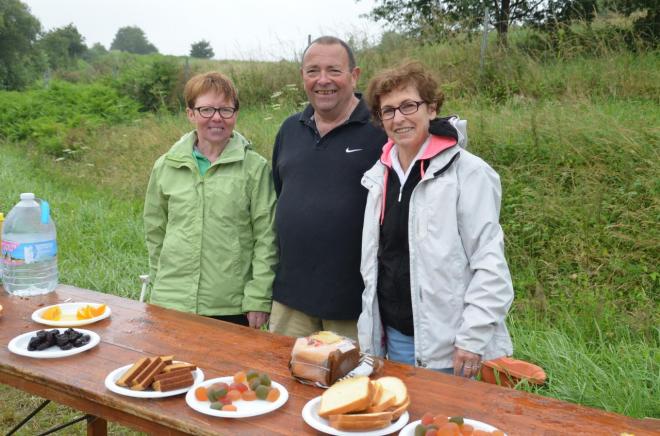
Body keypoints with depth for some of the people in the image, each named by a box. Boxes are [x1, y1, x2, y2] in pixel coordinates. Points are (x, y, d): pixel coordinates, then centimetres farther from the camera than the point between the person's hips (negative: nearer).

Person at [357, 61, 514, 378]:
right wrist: (371, 323, 13)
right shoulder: (380, 175, 6)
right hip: (393, 337, 6)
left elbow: (489, 263, -14)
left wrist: (472, 338, -16)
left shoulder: (467, 172, -13)